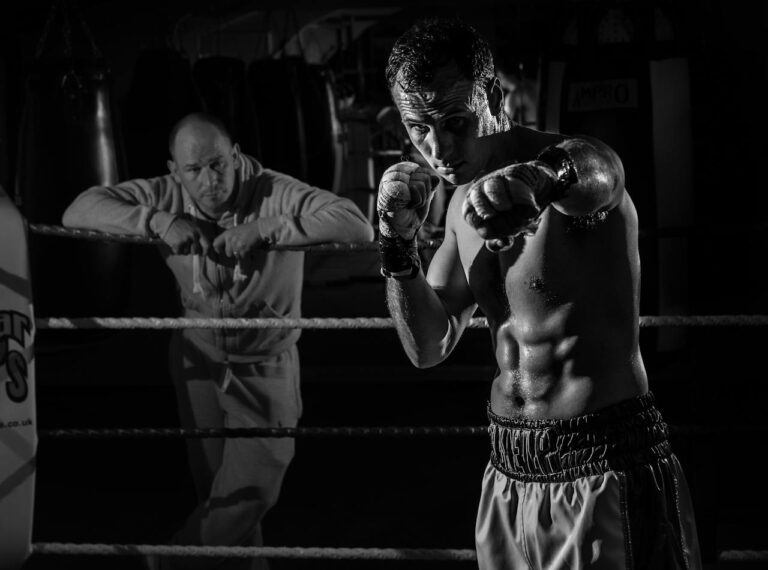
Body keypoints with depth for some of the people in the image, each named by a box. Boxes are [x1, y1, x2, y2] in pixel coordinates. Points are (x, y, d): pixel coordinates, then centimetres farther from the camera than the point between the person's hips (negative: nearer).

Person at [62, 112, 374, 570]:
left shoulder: (274, 194, -20)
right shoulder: (168, 196, -9)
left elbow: (358, 226, -32)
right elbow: (80, 210, -14)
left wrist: (263, 228, -36)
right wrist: (159, 221, -28)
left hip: (266, 365, -3)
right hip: (199, 359, 3)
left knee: (248, 496, -3)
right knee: (217, 494, 12)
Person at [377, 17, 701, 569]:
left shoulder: (579, 161, -15)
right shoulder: (464, 203, 9)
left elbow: (592, 176, -41)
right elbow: (429, 346, 10)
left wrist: (535, 178, -65)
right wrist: (399, 240, -6)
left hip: (606, 467, -7)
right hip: (509, 475, 7)